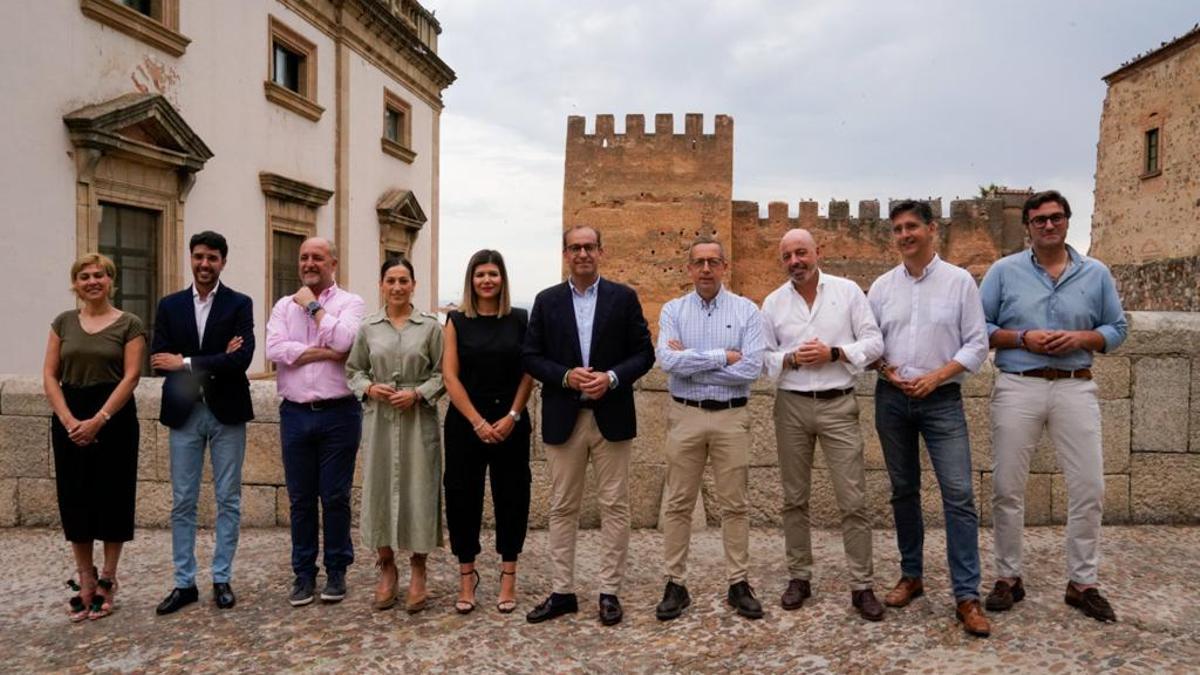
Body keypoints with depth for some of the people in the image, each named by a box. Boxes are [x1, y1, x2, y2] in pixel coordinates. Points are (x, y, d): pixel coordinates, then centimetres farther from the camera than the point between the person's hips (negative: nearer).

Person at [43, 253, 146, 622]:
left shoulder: (129, 324, -1)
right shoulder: (63, 322, 9)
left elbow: (131, 377, -8)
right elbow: (49, 376, 5)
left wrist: (98, 420, -15)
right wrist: (68, 419, -9)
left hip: (114, 417, -3)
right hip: (69, 419, 3)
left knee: (111, 497, 2)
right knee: (75, 499, 6)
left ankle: (107, 581, 15)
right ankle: (85, 581, 18)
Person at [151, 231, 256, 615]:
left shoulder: (239, 304, -1)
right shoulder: (170, 305, 7)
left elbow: (242, 358, -15)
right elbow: (159, 361, -3)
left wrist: (186, 363, -13)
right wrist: (214, 361, -14)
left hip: (226, 412, -2)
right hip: (183, 413, 2)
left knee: (228, 500, 5)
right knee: (182, 502, 7)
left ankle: (222, 579, 16)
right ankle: (184, 583, 17)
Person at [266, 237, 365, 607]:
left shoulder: (350, 302, 2)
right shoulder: (284, 305, 11)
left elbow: (343, 340, -18)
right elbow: (275, 350, -6)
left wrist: (313, 305, -7)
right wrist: (326, 353, -12)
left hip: (338, 413, -3)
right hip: (295, 414, 3)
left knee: (335, 497, 4)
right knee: (300, 499, 9)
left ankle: (336, 572, 17)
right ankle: (304, 573, 21)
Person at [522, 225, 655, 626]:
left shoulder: (623, 297, 3)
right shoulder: (546, 301, 6)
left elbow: (644, 353, 1)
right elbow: (531, 357, 3)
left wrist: (611, 378, -15)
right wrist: (567, 376, -13)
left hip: (612, 416, -1)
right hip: (562, 418, 1)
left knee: (614, 506, 4)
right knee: (562, 507, 7)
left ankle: (609, 592, 15)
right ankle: (563, 592, 18)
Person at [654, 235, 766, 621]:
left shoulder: (746, 310, 1)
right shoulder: (673, 310, 3)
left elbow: (752, 368, -12)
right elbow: (667, 360, -13)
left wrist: (692, 362, -11)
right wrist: (722, 357, -13)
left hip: (731, 417, 0)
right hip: (685, 416, 1)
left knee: (734, 505, 7)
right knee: (677, 504, 5)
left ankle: (739, 584, 19)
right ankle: (676, 585, 16)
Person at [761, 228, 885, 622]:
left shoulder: (847, 291, 1)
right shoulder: (773, 303, 6)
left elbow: (874, 342, -1)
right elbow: (763, 358, 6)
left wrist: (834, 353, -15)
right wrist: (792, 359, -13)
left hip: (838, 404, -2)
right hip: (792, 406, 2)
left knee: (853, 500, -2)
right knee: (794, 498, 10)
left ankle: (862, 586, 8)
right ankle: (799, 577, 22)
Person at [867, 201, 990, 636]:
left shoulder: (959, 281, 0)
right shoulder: (882, 286, 7)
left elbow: (977, 344, -2)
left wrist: (936, 376, -13)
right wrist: (886, 371, -8)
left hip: (942, 399, -3)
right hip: (892, 398, 3)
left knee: (958, 494, -9)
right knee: (903, 491, 11)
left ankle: (966, 596, -2)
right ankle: (911, 575, 25)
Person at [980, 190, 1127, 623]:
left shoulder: (1096, 274, 10)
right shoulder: (1004, 271, 5)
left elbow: (1116, 329, 12)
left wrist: (1082, 338, -8)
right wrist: (1022, 338, -12)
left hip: (1075, 388, 2)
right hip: (1018, 387, -1)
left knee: (1089, 488, 2)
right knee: (1007, 488, 2)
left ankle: (1083, 582, 18)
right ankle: (1008, 578, 17)